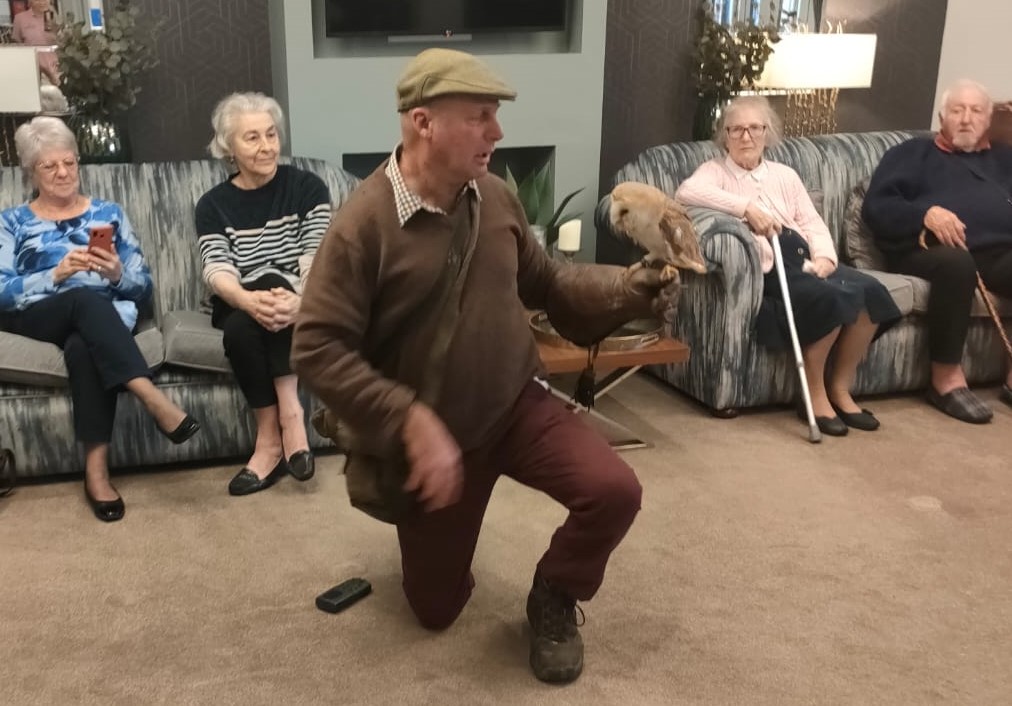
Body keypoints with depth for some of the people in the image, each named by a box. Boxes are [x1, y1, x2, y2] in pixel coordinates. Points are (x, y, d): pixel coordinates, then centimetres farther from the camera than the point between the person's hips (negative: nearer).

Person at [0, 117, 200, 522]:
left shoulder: (109, 212, 21)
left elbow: (143, 287, 13)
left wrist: (118, 273, -10)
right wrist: (57, 273, -15)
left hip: (106, 315, 1)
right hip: (39, 318, -1)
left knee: (83, 347, -38)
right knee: (86, 299, -38)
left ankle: (96, 469, -44)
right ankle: (154, 399, -51)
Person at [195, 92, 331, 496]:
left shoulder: (307, 188, 0)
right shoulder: (213, 205, 3)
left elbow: (316, 256, -13)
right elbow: (217, 271, -12)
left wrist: (299, 299, -36)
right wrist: (250, 301, -37)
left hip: (300, 306, -1)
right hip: (240, 308, 1)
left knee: (274, 282, -34)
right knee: (241, 327, -33)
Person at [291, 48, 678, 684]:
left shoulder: (495, 196, -5)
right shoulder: (362, 224, -22)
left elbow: (544, 282, 9)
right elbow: (317, 349, -24)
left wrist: (625, 288, -8)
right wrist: (411, 422, -32)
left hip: (518, 404, 3)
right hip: (433, 430, -3)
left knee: (615, 490, -22)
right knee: (437, 609, 10)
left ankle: (553, 597, 9)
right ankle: (436, 539, 47)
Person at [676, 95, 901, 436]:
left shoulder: (785, 175, 26)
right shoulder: (715, 170, 8)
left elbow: (813, 223, 17)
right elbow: (686, 192, -16)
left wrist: (824, 257, -5)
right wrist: (746, 207, -24)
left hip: (804, 260, 6)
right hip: (763, 268, -6)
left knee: (870, 291, -21)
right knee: (827, 296, -33)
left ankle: (840, 388, -6)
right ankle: (814, 393, -13)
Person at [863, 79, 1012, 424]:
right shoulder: (914, 153, 21)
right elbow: (876, 207, 6)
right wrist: (925, 212, -10)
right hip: (932, 249, -3)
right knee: (955, 262, -38)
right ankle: (947, 378, -25)